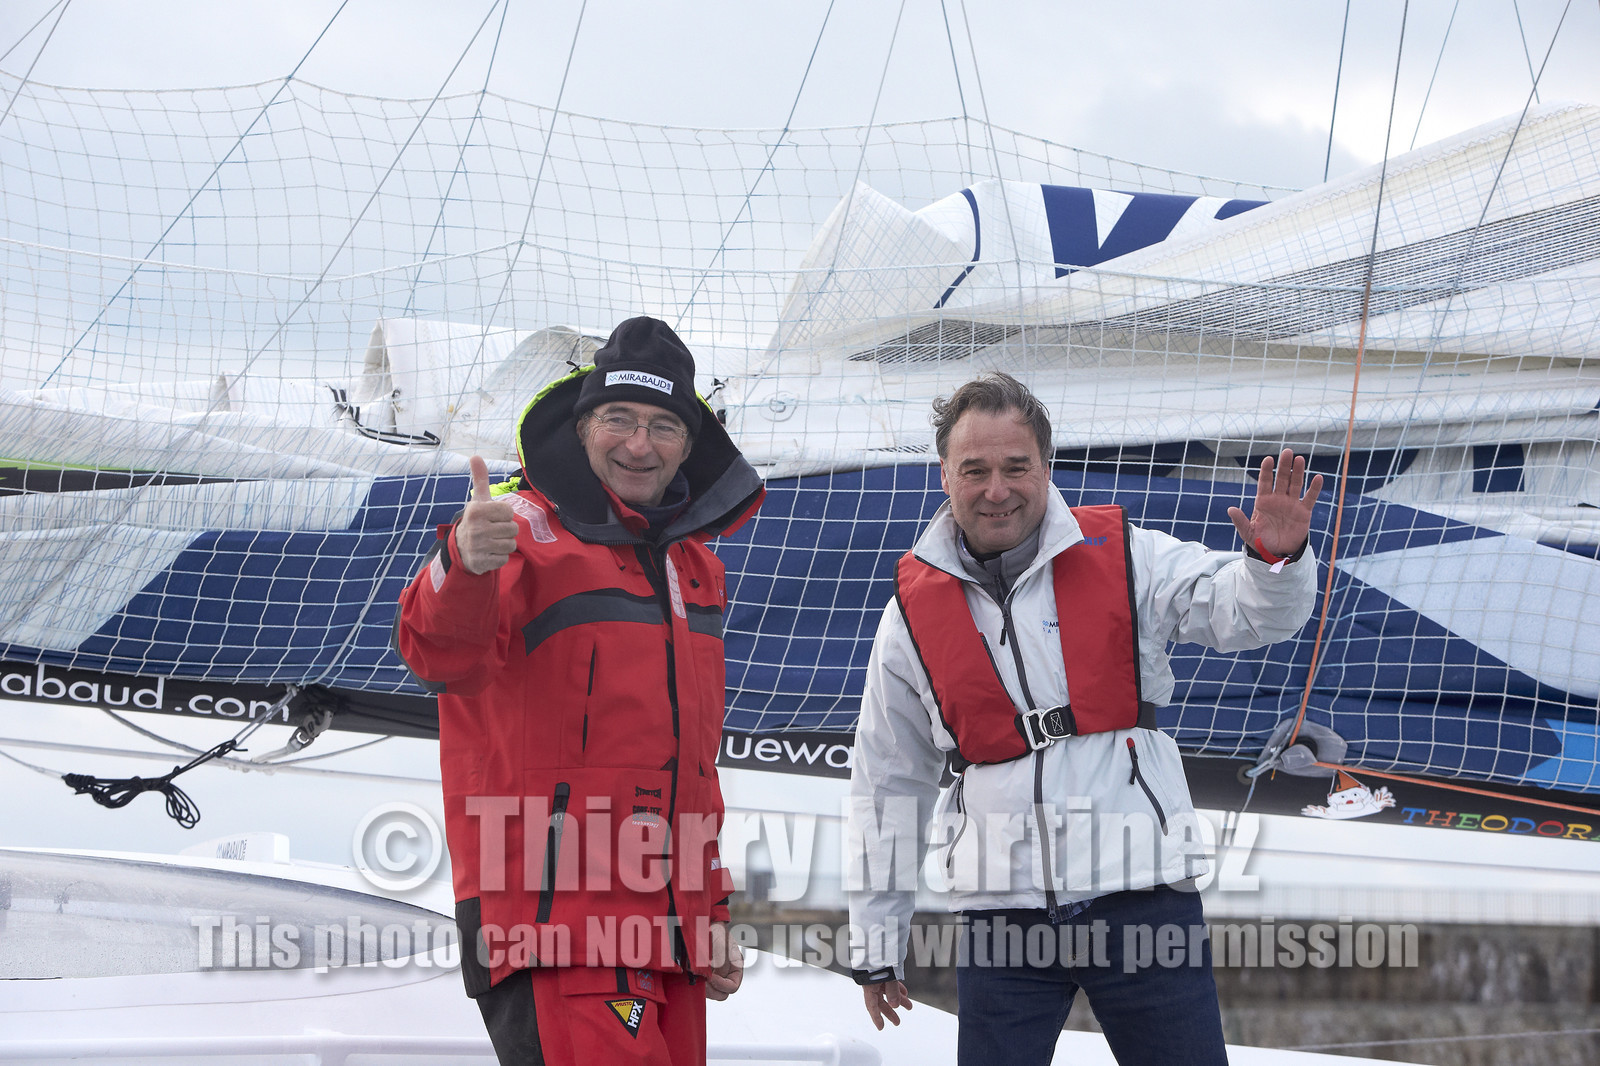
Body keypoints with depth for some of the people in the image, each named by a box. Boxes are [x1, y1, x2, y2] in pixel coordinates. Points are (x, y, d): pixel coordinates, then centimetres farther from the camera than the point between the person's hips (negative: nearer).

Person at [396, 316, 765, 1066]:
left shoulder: (693, 564, 18)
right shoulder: (523, 529, -5)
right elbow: (440, 655, -25)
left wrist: (712, 912, 24)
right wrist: (465, 567, -46)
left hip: (667, 931, 8)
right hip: (557, 925, -7)